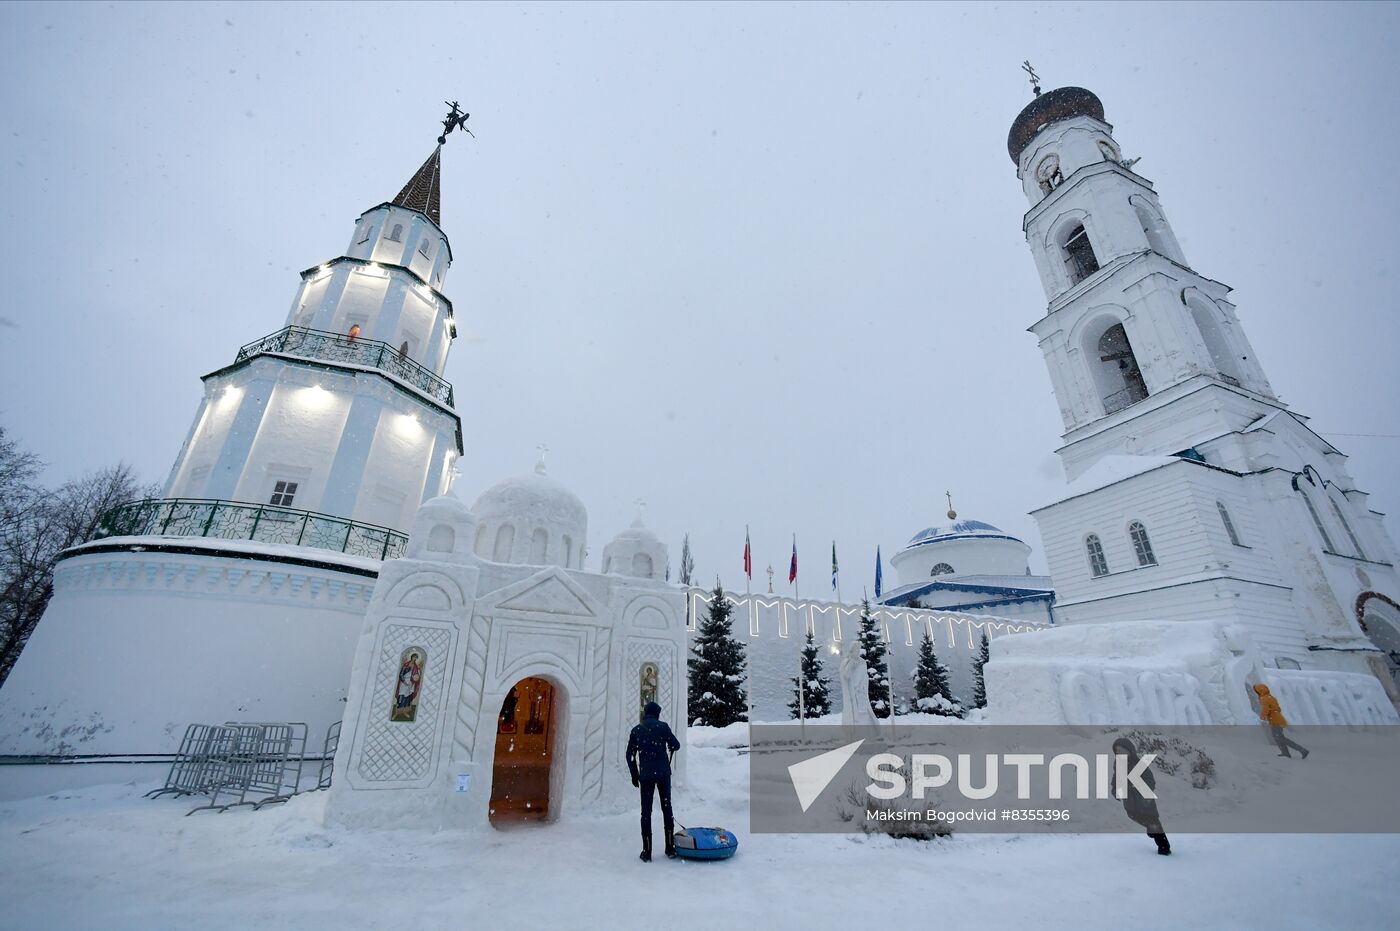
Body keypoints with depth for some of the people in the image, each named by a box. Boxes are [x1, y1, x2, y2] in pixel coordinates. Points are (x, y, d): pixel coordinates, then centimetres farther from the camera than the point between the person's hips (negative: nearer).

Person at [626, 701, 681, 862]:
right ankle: (670, 848, 15)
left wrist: (634, 775, 13)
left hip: (645, 776, 1)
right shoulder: (663, 726, -4)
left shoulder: (636, 730, 3)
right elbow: (676, 745, -3)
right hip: (663, 774, -1)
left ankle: (647, 851, 9)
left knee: (646, 811, 8)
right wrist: (670, 747, 20)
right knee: (666, 808, 12)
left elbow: (630, 755, 4)